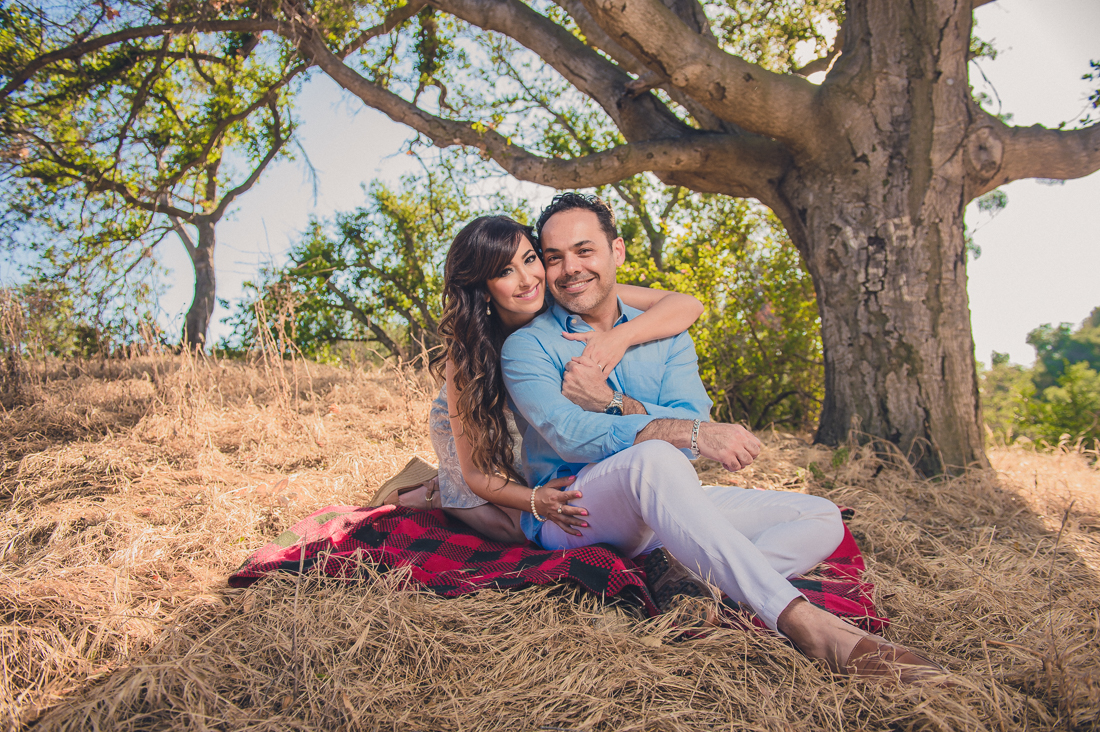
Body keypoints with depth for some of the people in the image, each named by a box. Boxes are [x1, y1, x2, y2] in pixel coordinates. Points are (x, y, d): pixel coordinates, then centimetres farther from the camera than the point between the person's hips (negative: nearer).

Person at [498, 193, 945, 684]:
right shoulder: (527, 346, -2)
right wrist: (691, 433, -31)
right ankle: (799, 621, -41)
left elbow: (693, 420, -3)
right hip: (570, 512, -5)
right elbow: (568, 434, -20)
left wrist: (612, 402, -17)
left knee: (821, 519, -7)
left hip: (660, 510, 6)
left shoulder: (665, 337, 12)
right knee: (653, 459, -38)